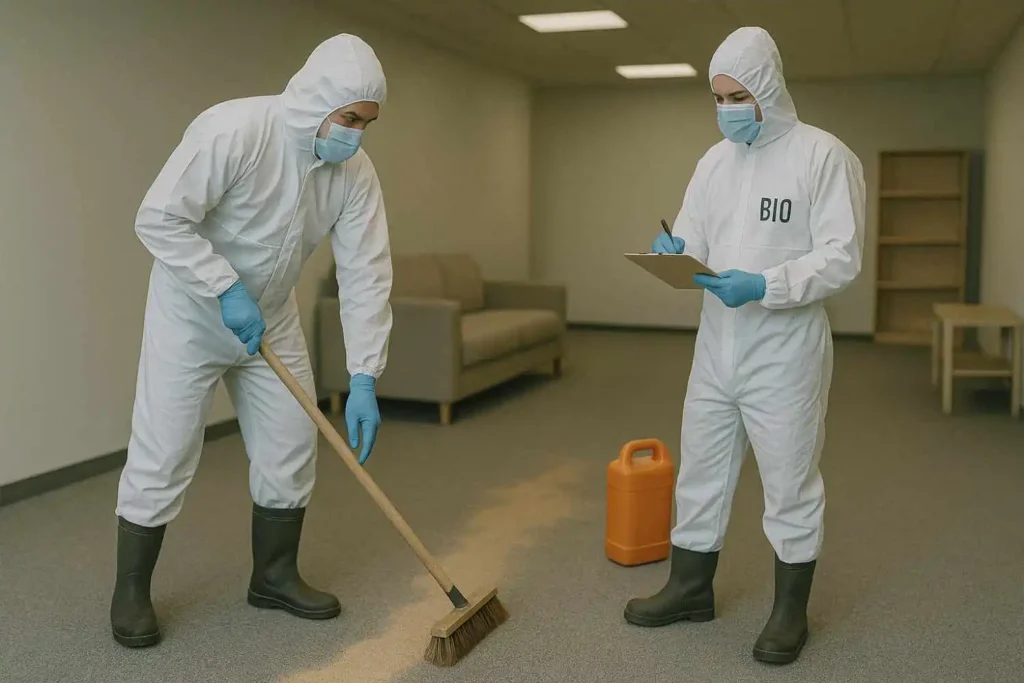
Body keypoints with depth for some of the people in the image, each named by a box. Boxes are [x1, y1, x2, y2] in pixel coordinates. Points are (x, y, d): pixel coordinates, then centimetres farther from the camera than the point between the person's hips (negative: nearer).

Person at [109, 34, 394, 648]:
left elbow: (366, 276, -13)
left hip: (273, 319, 6)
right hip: (191, 313, -5)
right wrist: (227, 288, -28)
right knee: (163, 456, -2)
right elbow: (159, 218, -24)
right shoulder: (233, 131, -27)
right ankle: (131, 591, 17)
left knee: (292, 448, 5)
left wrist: (365, 379, -18)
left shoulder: (355, 172, -11)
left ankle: (275, 576, 24)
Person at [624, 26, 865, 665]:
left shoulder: (824, 155, -8)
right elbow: (690, 242, 11)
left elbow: (842, 257, -14)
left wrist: (764, 287, -27)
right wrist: (674, 254, -13)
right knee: (700, 470, 14)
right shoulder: (714, 161, 11)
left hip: (785, 351, -6)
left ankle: (791, 610, 24)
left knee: (790, 481, 7)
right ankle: (691, 588, 31)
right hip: (716, 345, 6)